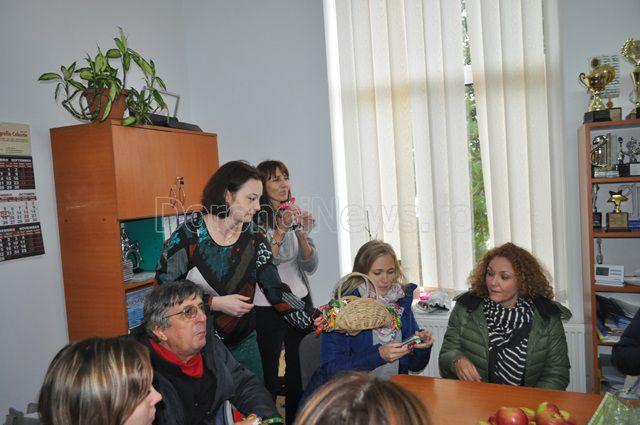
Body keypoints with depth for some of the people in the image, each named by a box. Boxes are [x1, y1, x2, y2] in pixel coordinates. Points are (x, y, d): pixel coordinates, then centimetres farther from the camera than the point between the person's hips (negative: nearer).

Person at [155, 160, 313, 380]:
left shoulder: (253, 236, -4)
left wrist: (315, 323, -19)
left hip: (243, 342, 4)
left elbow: (275, 289, -7)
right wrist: (216, 303, -19)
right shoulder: (187, 236, -16)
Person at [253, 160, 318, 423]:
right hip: (266, 309, -5)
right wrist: (281, 230, -25)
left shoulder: (296, 216, 5)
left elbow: (310, 266, 1)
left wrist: (302, 234, -16)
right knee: (268, 373, 5)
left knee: (300, 371, 13)